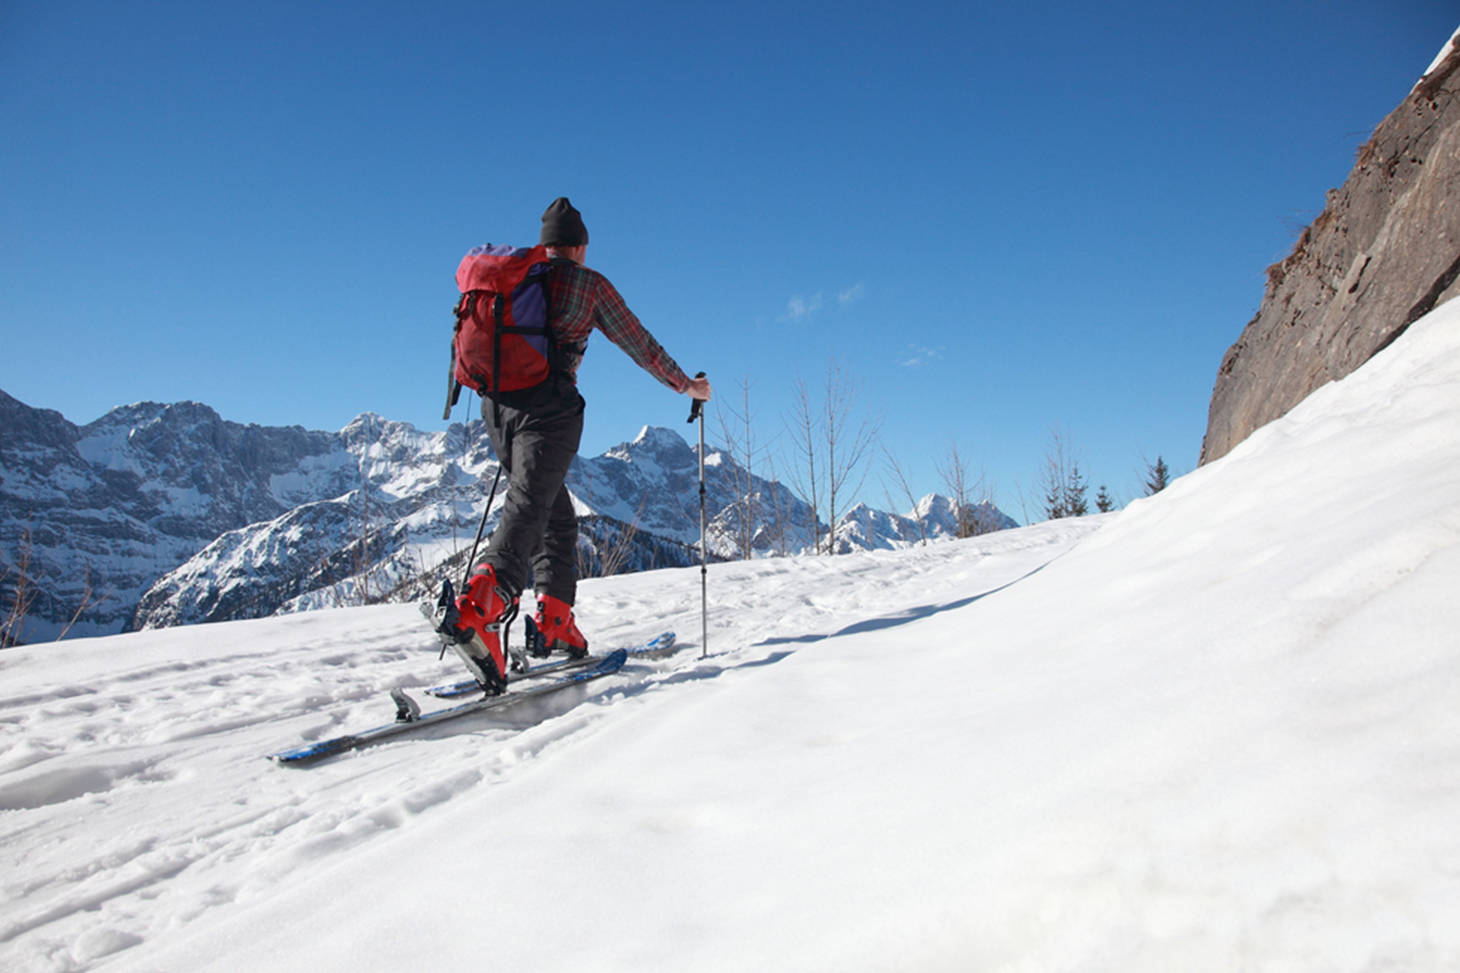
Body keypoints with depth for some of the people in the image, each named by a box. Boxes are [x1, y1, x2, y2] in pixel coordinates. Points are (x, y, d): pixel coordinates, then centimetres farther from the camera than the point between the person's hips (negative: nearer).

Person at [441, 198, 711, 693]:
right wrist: (686, 385, 23)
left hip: (497, 404, 6)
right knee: (528, 508, -17)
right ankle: (477, 609, -37)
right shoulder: (587, 283, 6)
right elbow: (639, 343, 11)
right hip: (548, 406, -6)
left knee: (556, 513, 15)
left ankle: (556, 621, 12)